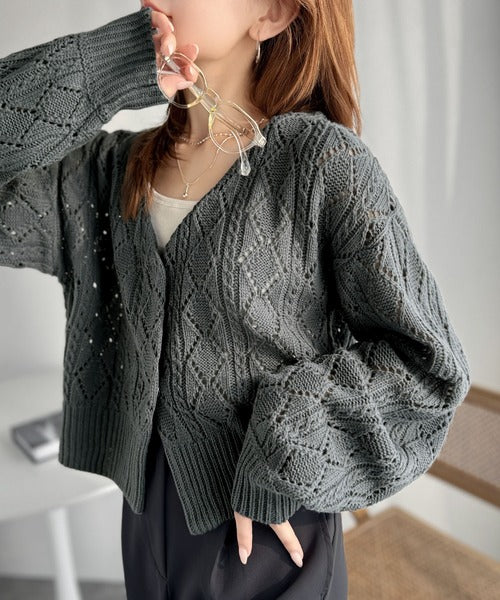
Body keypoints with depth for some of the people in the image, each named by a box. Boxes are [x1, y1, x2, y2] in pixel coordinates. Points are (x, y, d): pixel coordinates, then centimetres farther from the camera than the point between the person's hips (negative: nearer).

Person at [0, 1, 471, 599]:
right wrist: (107, 74, -17)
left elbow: (425, 357, -12)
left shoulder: (324, 160, -15)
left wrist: (280, 456, -19)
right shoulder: (112, 168, 0)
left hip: (268, 532, -4)